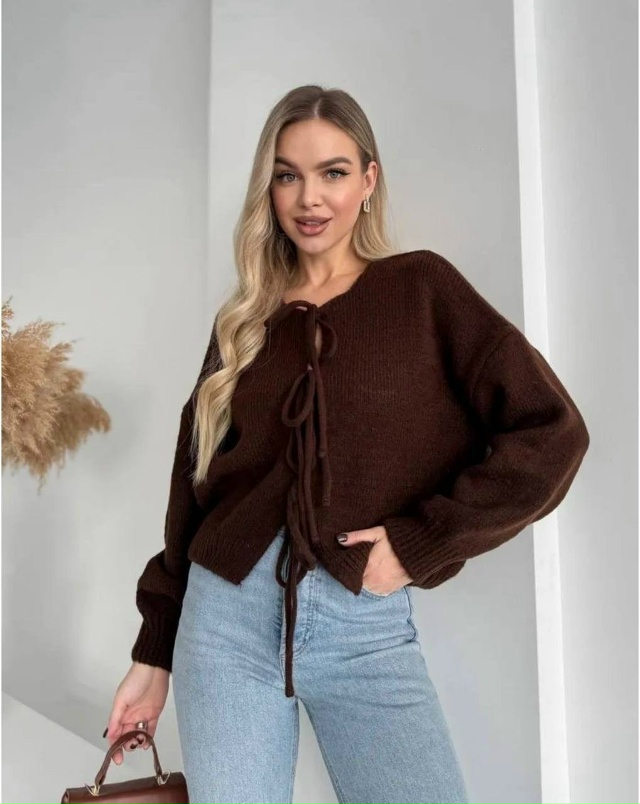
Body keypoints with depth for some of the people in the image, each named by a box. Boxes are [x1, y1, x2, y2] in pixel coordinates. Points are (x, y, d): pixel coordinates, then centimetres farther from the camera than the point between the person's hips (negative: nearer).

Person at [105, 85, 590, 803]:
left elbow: (550, 433, -6)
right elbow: (194, 486, 10)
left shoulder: (421, 287, 0)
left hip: (368, 629, -2)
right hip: (227, 613, 3)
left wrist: (420, 542, -11)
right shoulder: (243, 324, 8)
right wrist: (154, 653, 11)